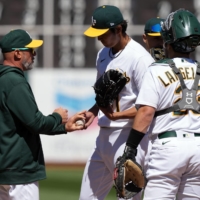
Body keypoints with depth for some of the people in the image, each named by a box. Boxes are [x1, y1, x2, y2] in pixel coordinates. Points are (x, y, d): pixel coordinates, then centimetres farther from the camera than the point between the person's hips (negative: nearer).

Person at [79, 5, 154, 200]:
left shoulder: (140, 58, -15)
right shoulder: (103, 54, 12)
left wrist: (118, 115, -27)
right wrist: (93, 111, 6)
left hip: (127, 137, -9)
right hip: (104, 135, 9)